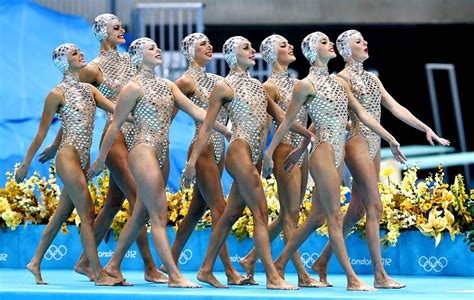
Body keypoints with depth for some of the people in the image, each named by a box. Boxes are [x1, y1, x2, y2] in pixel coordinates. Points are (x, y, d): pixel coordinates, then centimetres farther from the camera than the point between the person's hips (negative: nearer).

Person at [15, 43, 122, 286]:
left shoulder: (88, 89, 13)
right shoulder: (58, 94, -6)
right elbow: (42, 132, -3)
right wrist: (25, 165, 0)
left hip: (83, 159, 7)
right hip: (69, 156, -7)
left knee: (62, 213, 12)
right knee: (87, 214, -9)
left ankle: (35, 262, 23)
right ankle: (99, 275, -8)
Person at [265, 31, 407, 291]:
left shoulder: (339, 83, 15)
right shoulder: (306, 85, -6)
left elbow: (362, 114, 14)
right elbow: (287, 121, -2)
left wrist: (390, 139, 10)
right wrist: (269, 153, -1)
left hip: (337, 154, 8)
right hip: (323, 152, -8)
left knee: (317, 216, 11)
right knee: (335, 216, -7)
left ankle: (280, 264, 20)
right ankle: (352, 279, -6)